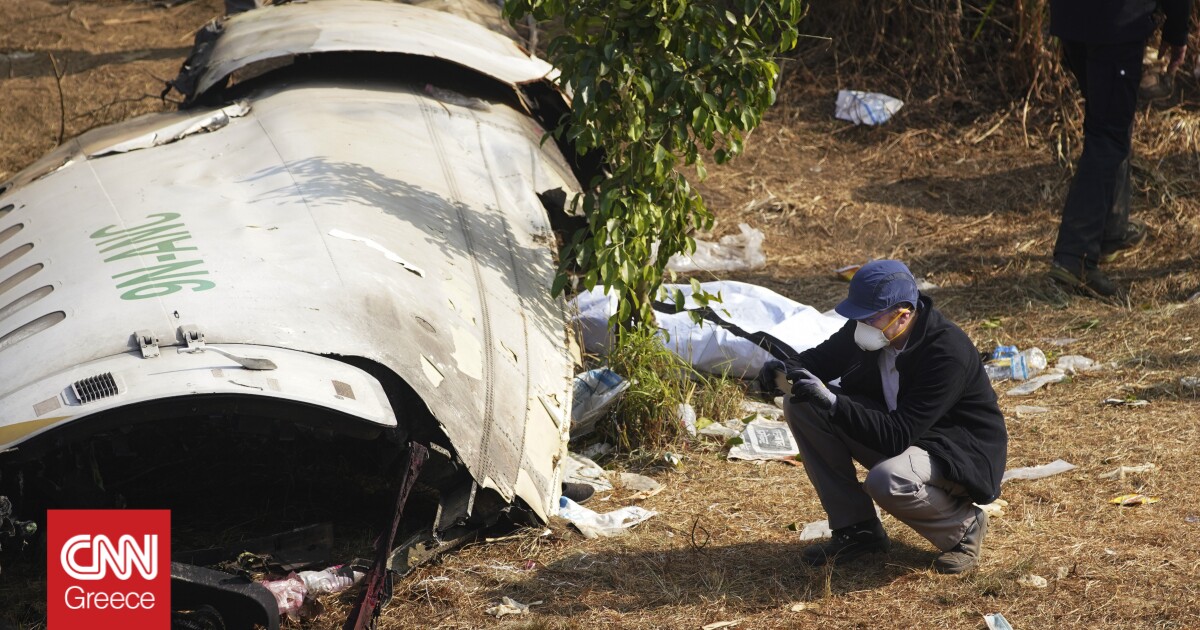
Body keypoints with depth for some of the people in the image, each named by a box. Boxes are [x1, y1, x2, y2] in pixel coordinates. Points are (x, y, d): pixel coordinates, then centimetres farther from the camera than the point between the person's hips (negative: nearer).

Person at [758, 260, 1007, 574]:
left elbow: (897, 436, -34)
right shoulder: (866, 328, -10)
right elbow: (822, 358, 9)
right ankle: (856, 529, 0)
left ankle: (963, 526, -5)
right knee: (802, 407, -8)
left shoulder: (947, 353, -31)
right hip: (896, 429, 8)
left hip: (962, 453, -8)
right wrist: (787, 369, -15)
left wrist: (832, 402, -42)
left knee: (887, 482, -39)